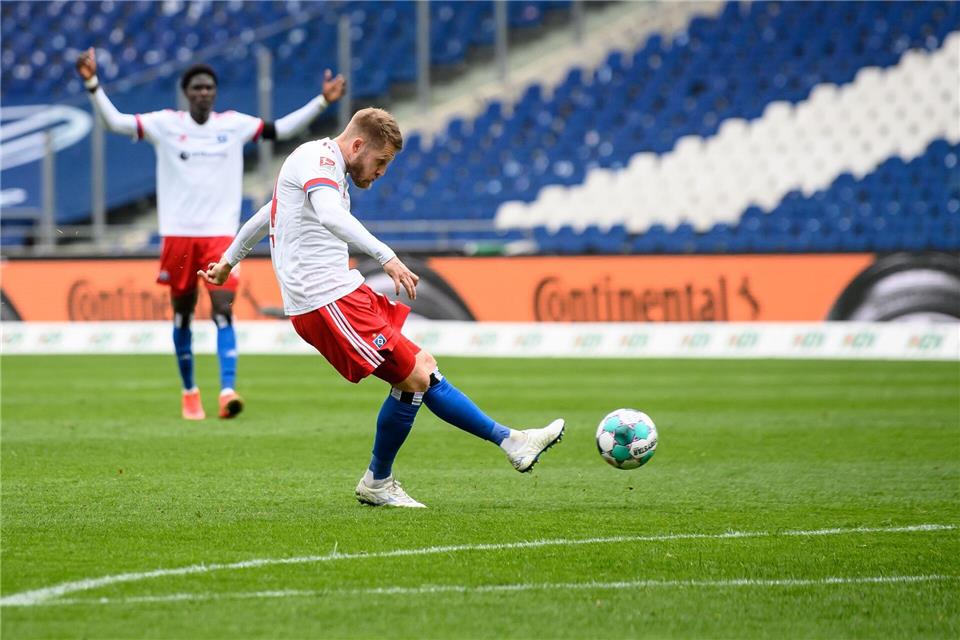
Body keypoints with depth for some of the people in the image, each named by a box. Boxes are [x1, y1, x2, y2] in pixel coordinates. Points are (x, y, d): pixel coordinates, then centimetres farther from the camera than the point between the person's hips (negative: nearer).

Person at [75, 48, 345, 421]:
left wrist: (322, 101, 1)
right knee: (182, 314, 10)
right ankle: (189, 392, 25)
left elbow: (282, 129, 8)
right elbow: (114, 122, -6)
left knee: (223, 310, -14)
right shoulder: (165, 124, 0)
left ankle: (227, 391, -23)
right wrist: (93, 84, -18)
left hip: (221, 233, 0)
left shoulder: (234, 124, 4)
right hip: (178, 233, 0)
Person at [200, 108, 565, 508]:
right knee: (414, 378, -10)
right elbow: (329, 215, -33)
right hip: (327, 301, -11)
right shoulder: (320, 158, -11)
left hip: (340, 292, 11)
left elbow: (266, 215, 36)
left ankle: (508, 440, 11)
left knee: (421, 367, 9)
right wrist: (386, 256, -41)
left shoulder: (321, 163, 22)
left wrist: (228, 261, 49)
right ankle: (377, 483, 5)